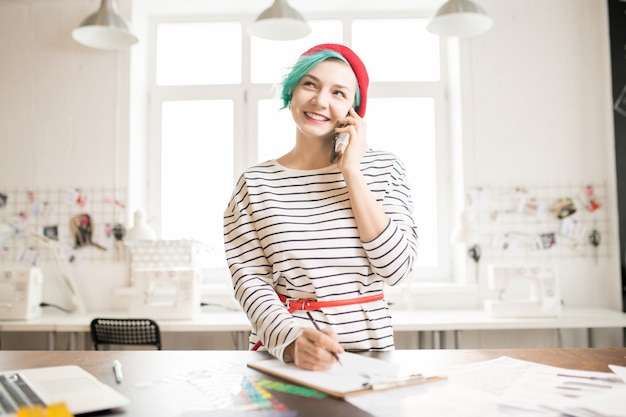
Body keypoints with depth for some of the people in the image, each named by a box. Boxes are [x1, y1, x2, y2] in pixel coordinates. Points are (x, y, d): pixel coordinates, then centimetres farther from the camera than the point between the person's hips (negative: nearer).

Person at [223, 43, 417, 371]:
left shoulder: (384, 169, 4)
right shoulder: (255, 184, 1)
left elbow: (395, 269, -6)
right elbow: (250, 281, -5)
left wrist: (351, 172, -7)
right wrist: (291, 340, -23)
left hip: (368, 345, 1)